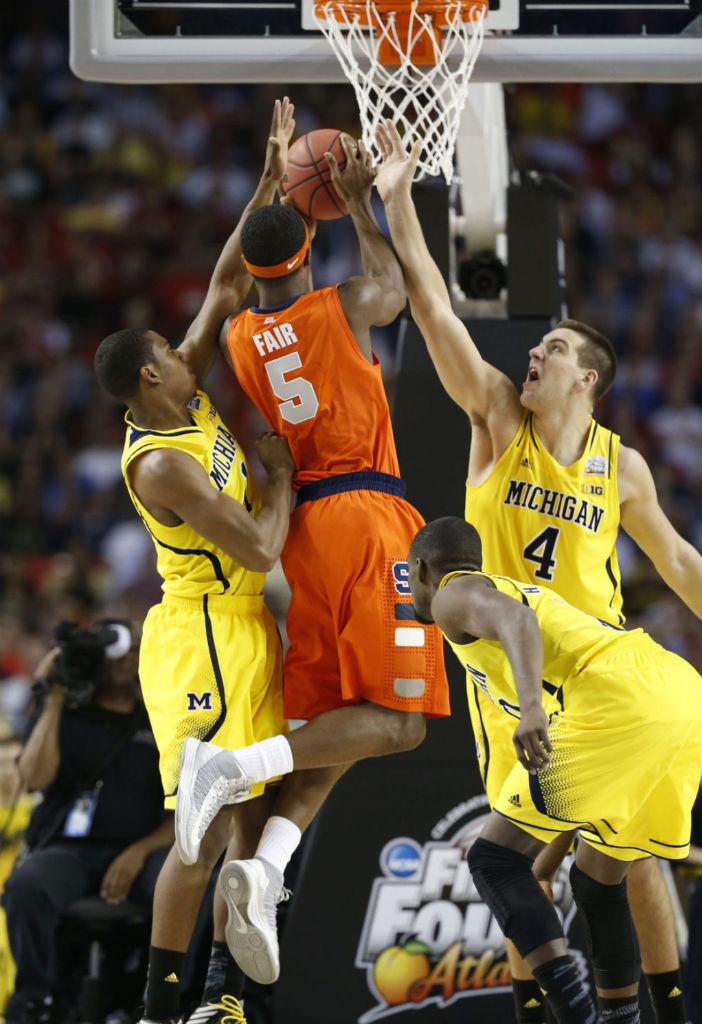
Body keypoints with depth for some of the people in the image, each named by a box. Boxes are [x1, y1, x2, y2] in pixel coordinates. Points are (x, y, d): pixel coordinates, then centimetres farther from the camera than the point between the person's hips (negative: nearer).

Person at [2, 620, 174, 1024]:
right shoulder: (63, 715, 14)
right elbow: (36, 777, -4)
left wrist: (139, 853, -9)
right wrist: (53, 700, -3)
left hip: (143, 850, 1)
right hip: (68, 849, -1)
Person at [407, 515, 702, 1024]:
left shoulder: (454, 595, 11)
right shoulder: (521, 589, 37)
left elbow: (514, 620, -12)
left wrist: (531, 706, -28)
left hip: (619, 698, -8)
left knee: (494, 859, -2)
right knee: (597, 877, 25)